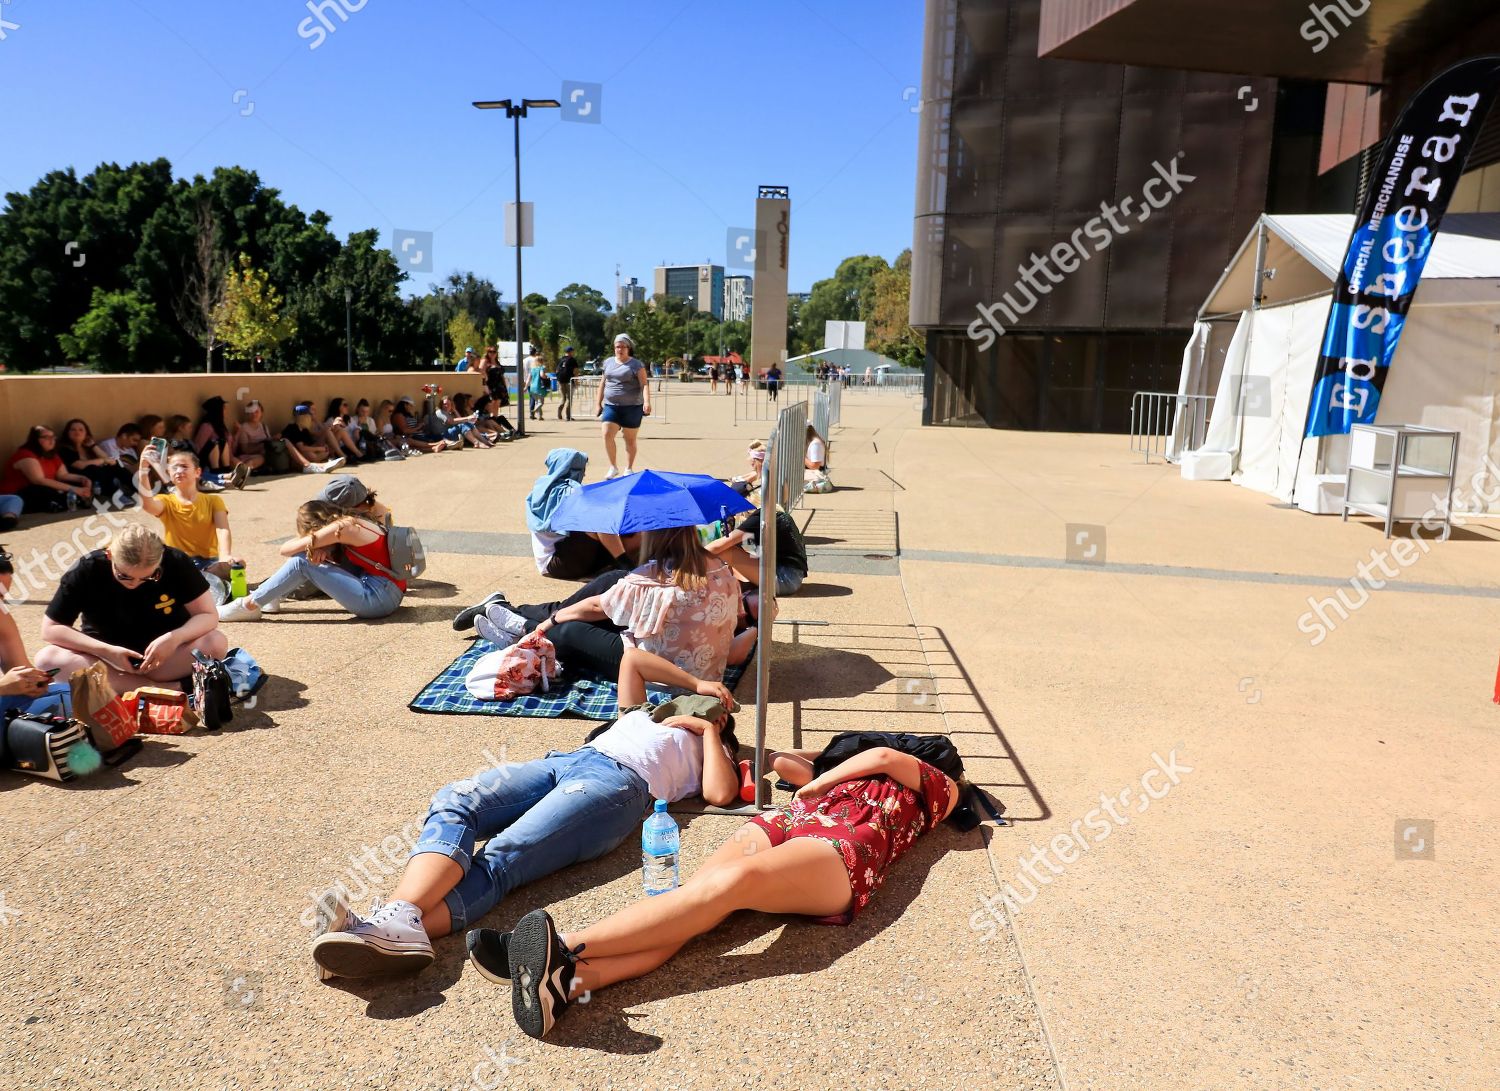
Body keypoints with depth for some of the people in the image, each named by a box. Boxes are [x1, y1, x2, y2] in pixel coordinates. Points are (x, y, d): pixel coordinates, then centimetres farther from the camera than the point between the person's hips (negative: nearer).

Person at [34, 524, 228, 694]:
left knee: (216, 643, -29)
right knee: (47, 659, -27)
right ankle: (160, 689, -31)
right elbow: (50, 628, -11)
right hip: (107, 657, 2)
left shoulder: (176, 562, -19)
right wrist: (106, 651, -24)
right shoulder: (86, 570, -17)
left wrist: (173, 638, -33)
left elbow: (208, 615, -14)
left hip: (168, 656, -1)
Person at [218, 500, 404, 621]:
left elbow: (286, 549, -6)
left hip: (379, 598, -9)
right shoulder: (353, 523, 15)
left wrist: (312, 547, 13)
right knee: (313, 558, 15)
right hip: (385, 594, 9)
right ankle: (270, 597, 24)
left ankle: (249, 605, 3)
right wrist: (317, 550, -2)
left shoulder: (342, 527, -12)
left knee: (302, 562, -7)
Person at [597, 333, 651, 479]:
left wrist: (647, 402, -29)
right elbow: (603, 383, 19)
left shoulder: (636, 365, -4)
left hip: (631, 407, -4)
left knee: (630, 439, 4)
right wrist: (599, 403, 16)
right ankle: (613, 467, 4)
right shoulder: (609, 363, 12)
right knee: (607, 435, -9)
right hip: (611, 406, 4)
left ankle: (629, 469, 16)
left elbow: (644, 384, -13)